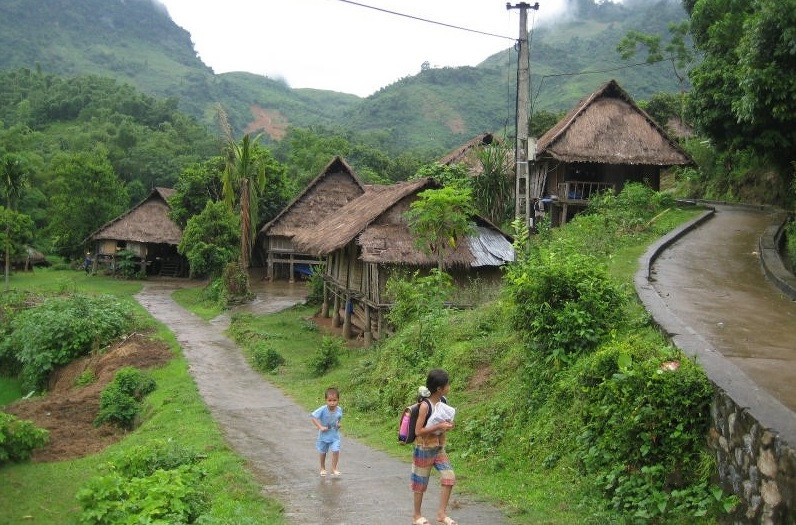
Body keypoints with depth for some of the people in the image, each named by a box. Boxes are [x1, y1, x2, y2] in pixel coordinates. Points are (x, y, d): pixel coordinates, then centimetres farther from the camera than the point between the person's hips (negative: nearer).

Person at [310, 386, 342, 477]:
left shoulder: (339, 410, -11)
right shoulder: (322, 410, -24)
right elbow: (314, 417, -22)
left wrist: (338, 424, -6)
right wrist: (320, 427, -28)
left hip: (335, 435, 1)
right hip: (324, 435, -1)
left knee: (336, 451, -9)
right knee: (323, 453, 14)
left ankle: (334, 469, 7)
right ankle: (323, 468, 35)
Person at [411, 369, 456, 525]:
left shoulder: (443, 402, -1)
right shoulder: (425, 406, -22)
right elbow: (418, 431, -21)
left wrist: (448, 426, -7)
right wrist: (439, 426, -27)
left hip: (439, 448, 6)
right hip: (424, 449, -6)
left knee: (449, 478, -3)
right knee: (421, 483, 7)